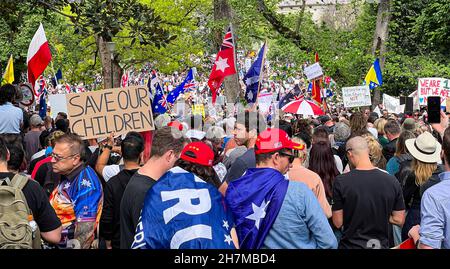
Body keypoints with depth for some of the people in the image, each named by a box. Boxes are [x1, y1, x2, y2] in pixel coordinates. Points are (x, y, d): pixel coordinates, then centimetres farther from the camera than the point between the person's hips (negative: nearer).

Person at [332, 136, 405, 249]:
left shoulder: (341, 181, -16)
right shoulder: (392, 181, -10)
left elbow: (338, 223, -11)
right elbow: (399, 220, -2)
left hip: (351, 245, -2)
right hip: (381, 244, 2)